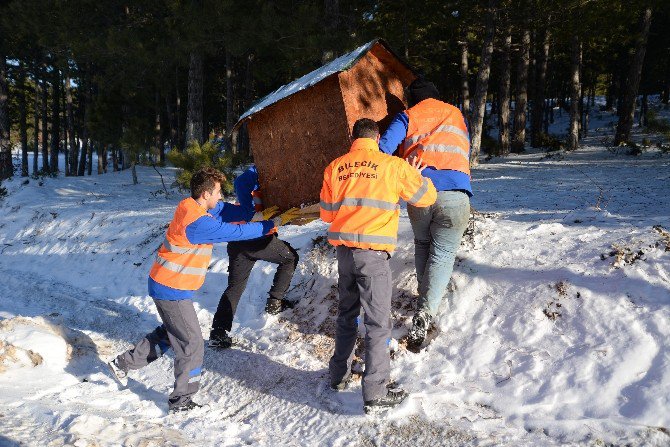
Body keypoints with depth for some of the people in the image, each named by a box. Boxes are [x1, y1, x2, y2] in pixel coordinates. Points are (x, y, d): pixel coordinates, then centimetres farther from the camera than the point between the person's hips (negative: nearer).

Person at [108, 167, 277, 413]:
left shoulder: (192, 206, 1)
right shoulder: (199, 223, -28)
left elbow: (226, 210, 8)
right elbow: (237, 232, -22)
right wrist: (270, 225, -11)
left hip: (165, 285, 10)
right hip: (173, 291, -10)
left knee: (170, 333, 27)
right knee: (192, 343, 0)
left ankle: (123, 362, 36)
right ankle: (181, 400, 11)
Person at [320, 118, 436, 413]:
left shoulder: (335, 167, 8)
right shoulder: (393, 165, -2)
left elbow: (327, 213, 14)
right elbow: (426, 197, 8)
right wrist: (416, 176, 27)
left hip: (344, 250, 5)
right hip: (373, 253, -4)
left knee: (346, 314, 20)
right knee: (377, 322, 0)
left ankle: (339, 375, 31)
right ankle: (375, 393, 1)